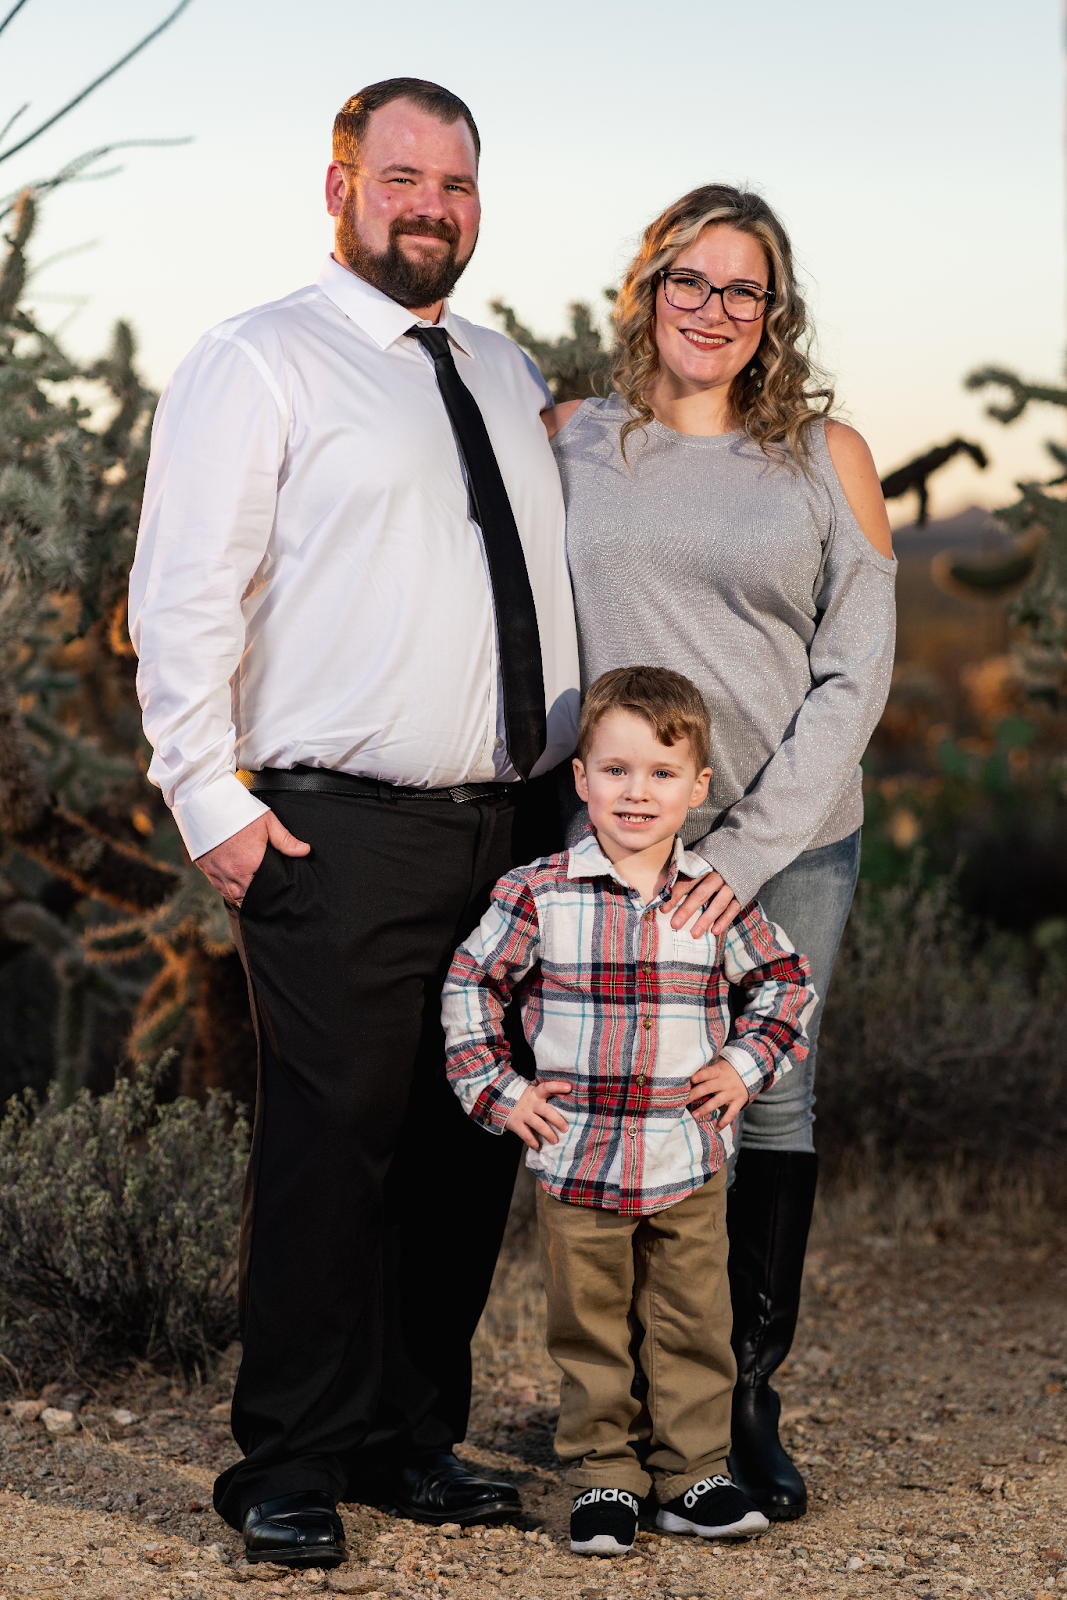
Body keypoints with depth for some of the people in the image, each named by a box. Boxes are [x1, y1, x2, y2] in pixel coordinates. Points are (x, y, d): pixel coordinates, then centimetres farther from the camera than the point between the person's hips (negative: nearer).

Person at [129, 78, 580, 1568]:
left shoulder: (509, 377, 20)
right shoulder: (256, 364, 0)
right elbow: (184, 597, -5)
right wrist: (210, 798, -13)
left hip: (515, 827, 6)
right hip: (344, 833, -6)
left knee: (474, 1145, 8)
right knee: (332, 1143, -7)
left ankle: (412, 1440, 20)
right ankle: (291, 1469, 5)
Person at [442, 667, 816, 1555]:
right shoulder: (538, 894, -6)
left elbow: (786, 982, 13)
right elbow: (471, 983, 5)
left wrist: (747, 1064, 1)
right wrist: (495, 1088, -1)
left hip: (690, 1162, 1)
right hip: (575, 1159, -1)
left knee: (693, 1326, 7)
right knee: (591, 1330, 8)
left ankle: (693, 1473, 19)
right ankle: (604, 1476, 19)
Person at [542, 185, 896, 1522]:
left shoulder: (827, 458, 4)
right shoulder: (572, 445, 7)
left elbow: (856, 672, -1)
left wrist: (751, 848, -10)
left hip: (792, 837, 0)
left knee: (771, 1096, 3)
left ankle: (750, 1395, 15)